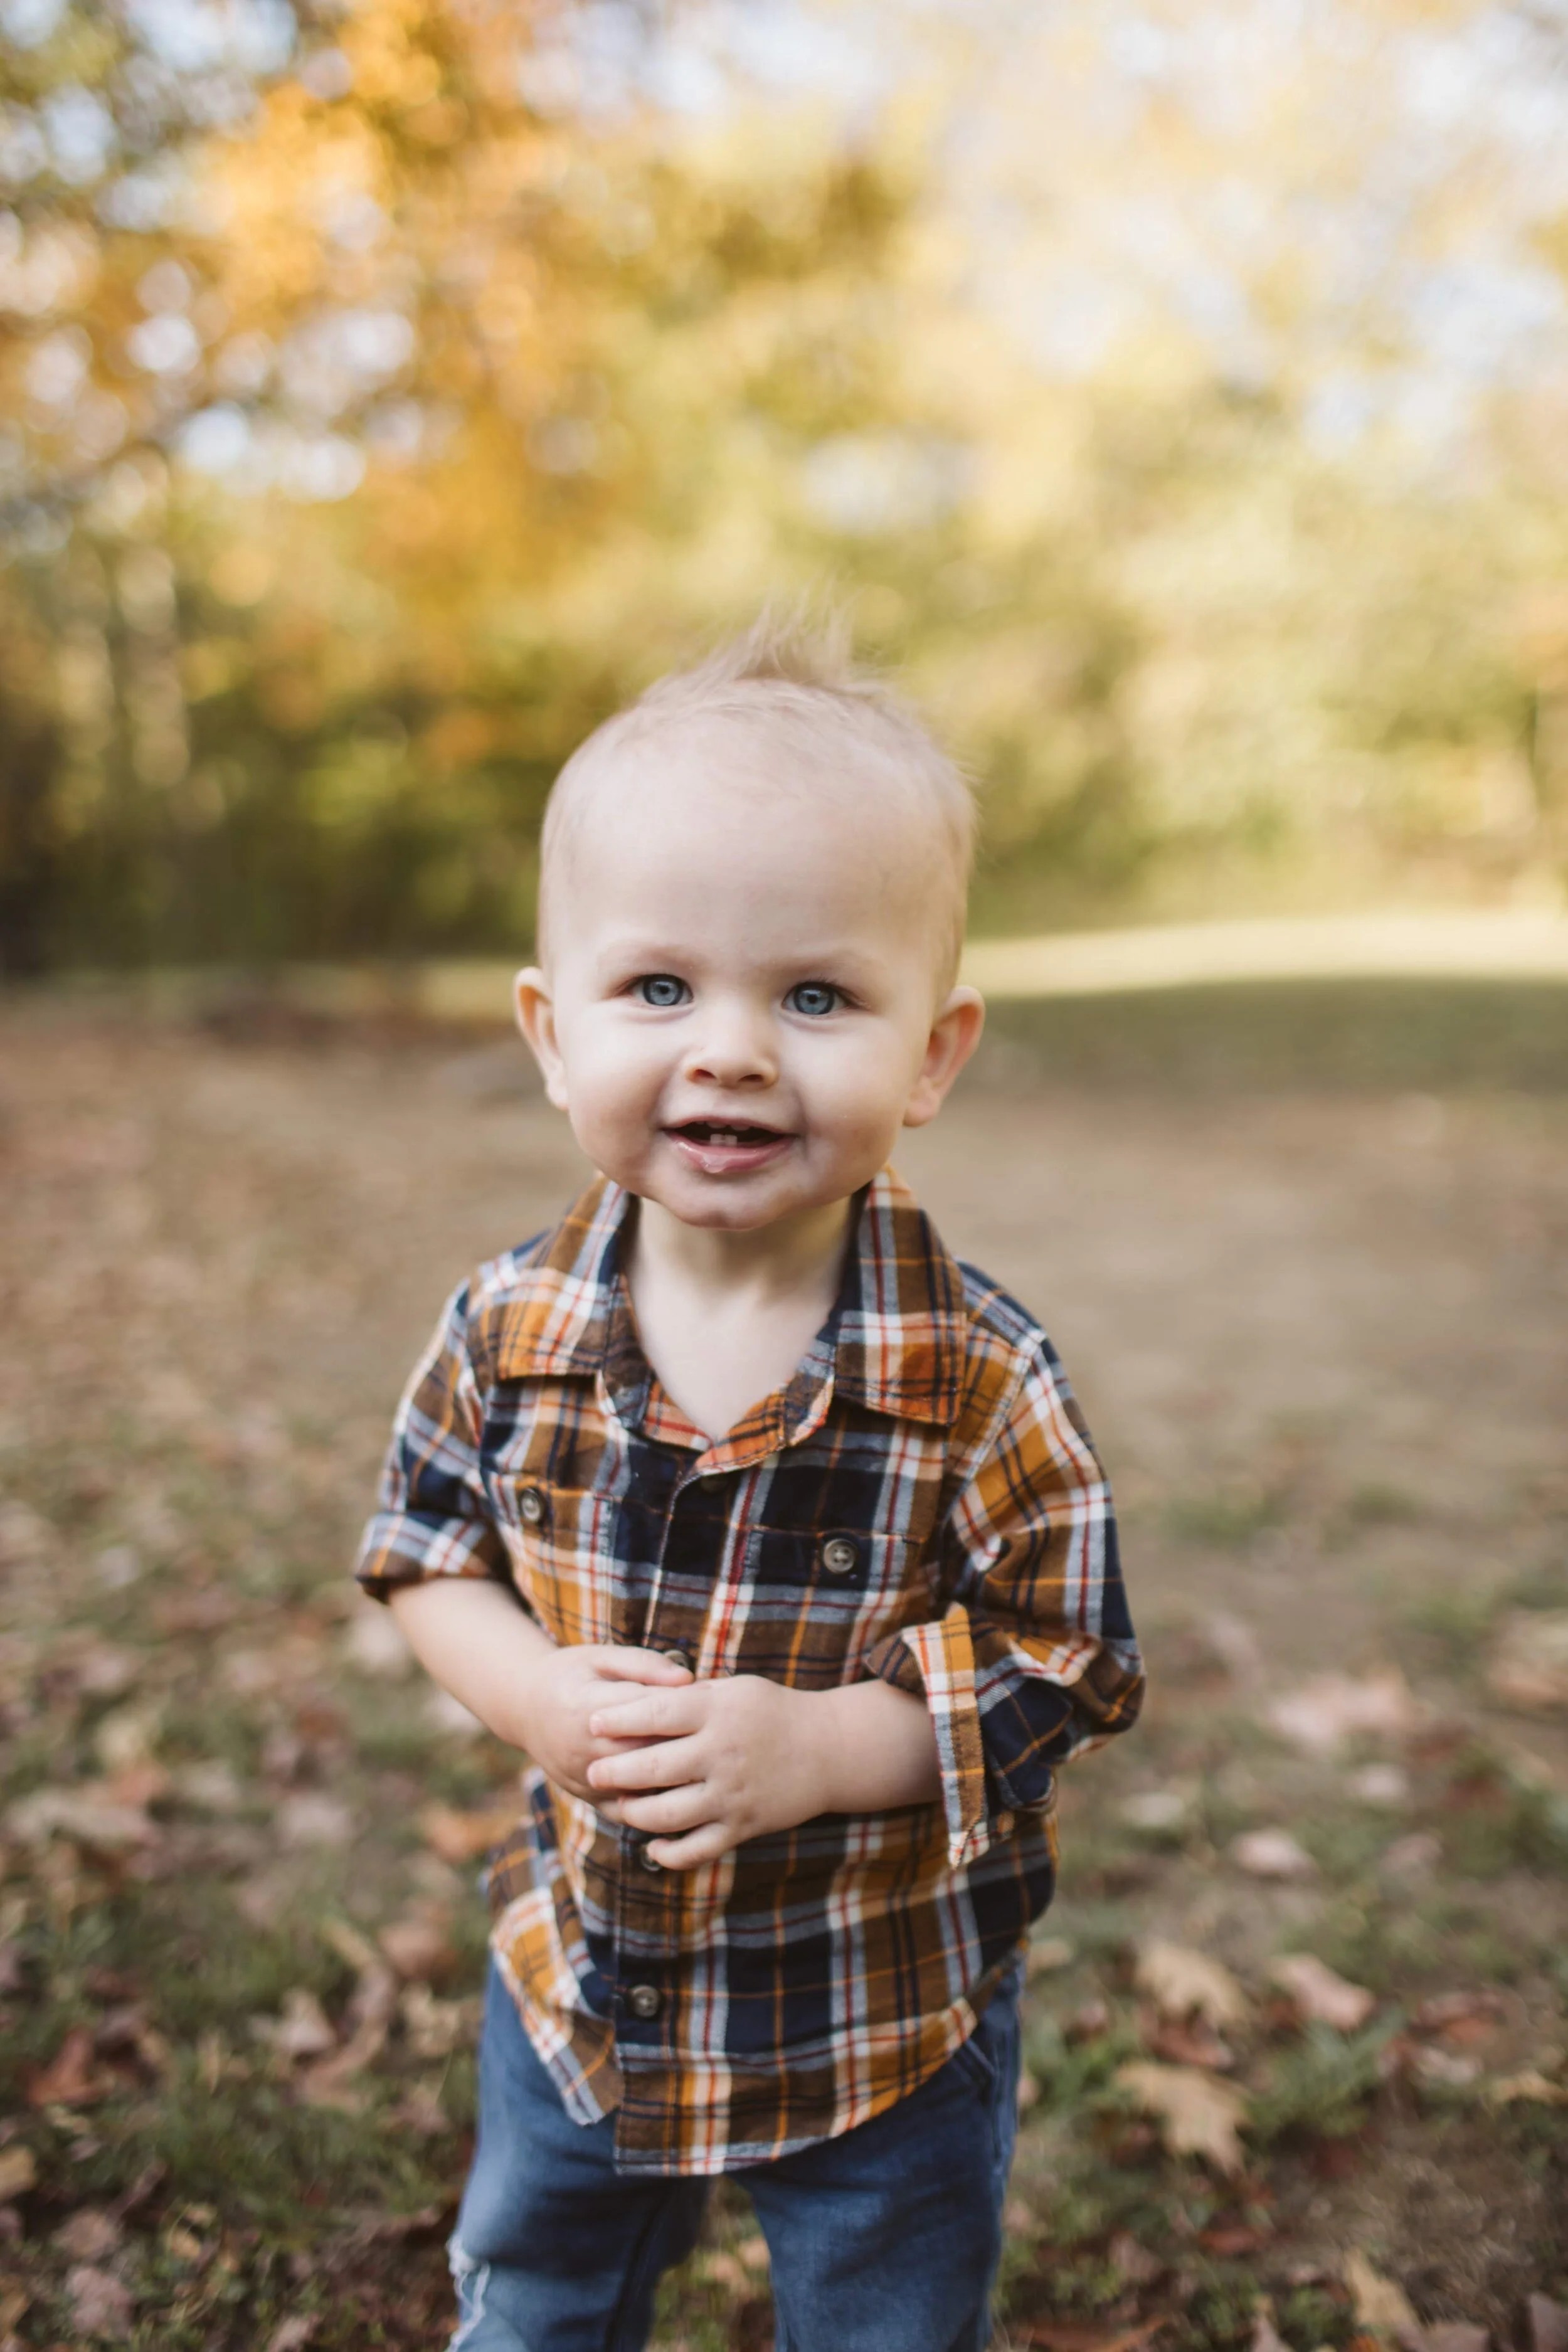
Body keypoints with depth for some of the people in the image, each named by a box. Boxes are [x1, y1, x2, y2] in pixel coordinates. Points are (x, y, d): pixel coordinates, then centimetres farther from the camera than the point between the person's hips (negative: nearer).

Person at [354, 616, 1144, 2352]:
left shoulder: (983, 1384, -25)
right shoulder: (505, 1335, -17)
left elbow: (1068, 1666, -18)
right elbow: (426, 1550, -4)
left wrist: (817, 1748, -31)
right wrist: (544, 1699, -23)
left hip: (893, 2027, -2)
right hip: (580, 1980, 3)